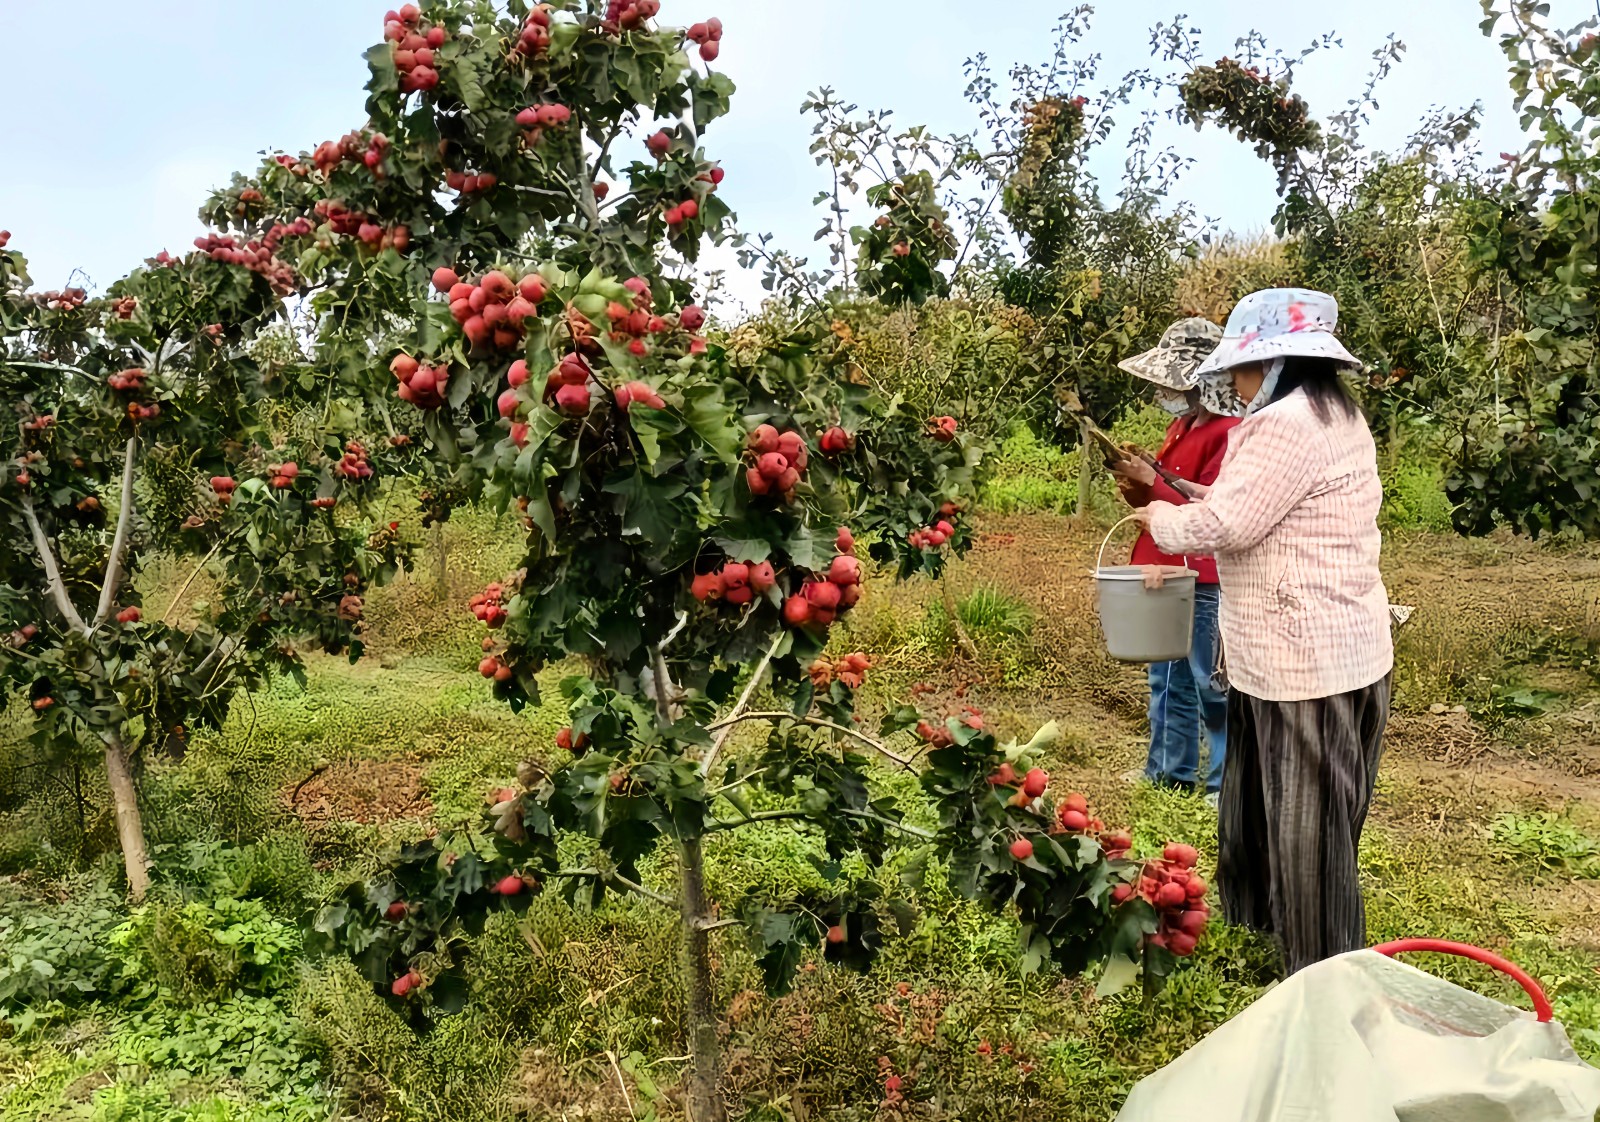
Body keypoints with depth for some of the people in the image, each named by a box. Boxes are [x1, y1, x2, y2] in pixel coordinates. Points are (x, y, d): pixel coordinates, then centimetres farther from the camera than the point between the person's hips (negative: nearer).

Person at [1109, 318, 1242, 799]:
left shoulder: (1227, 435, -16)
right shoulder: (1181, 427, 12)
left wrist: (1151, 481, -18)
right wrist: (1135, 486, -1)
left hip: (1205, 585, -9)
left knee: (1213, 689, 0)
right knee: (1168, 683, 18)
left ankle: (1226, 784, 11)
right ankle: (1168, 773, 31)